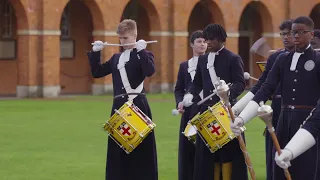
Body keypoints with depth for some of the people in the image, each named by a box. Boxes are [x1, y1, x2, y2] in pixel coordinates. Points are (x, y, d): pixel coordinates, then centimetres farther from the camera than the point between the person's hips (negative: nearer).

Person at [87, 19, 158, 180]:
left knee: (140, 148, -3)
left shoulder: (144, 55, -2)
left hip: (138, 106, -6)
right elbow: (96, 73, 15)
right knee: (119, 148, 8)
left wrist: (141, 50, -23)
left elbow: (150, 71, -23)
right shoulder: (116, 58, 16)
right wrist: (96, 52, 6)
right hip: (119, 107, 6)